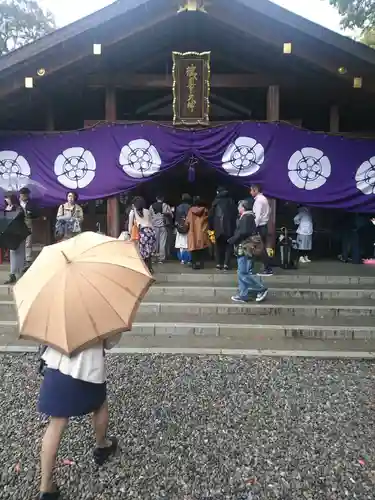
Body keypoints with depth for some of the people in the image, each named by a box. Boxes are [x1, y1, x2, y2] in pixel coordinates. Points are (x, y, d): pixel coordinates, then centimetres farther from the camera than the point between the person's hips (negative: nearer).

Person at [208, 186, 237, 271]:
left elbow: (211, 215, -1)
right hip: (229, 226, 0)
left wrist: (211, 226, 4)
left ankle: (219, 264, 9)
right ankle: (226, 264, -1)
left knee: (219, 246, 13)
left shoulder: (216, 201, 3)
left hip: (218, 227, 0)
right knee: (228, 245, 8)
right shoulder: (231, 201, 5)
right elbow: (235, 214, 1)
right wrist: (234, 225, 5)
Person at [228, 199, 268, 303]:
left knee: (243, 273, -8)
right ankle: (243, 296, 15)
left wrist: (232, 240, -12)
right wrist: (234, 240, 9)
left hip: (244, 249, -10)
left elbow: (242, 232, -23)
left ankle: (261, 289, 1)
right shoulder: (249, 217, 18)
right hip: (244, 249, 10)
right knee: (242, 273, 11)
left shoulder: (246, 217, -13)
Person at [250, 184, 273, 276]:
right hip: (264, 226, 10)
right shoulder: (263, 198, 15)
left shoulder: (258, 200, -15)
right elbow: (269, 211, 19)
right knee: (263, 248, 12)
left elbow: (258, 216, -20)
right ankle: (267, 268, 16)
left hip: (260, 227, -10)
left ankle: (267, 269, -1)